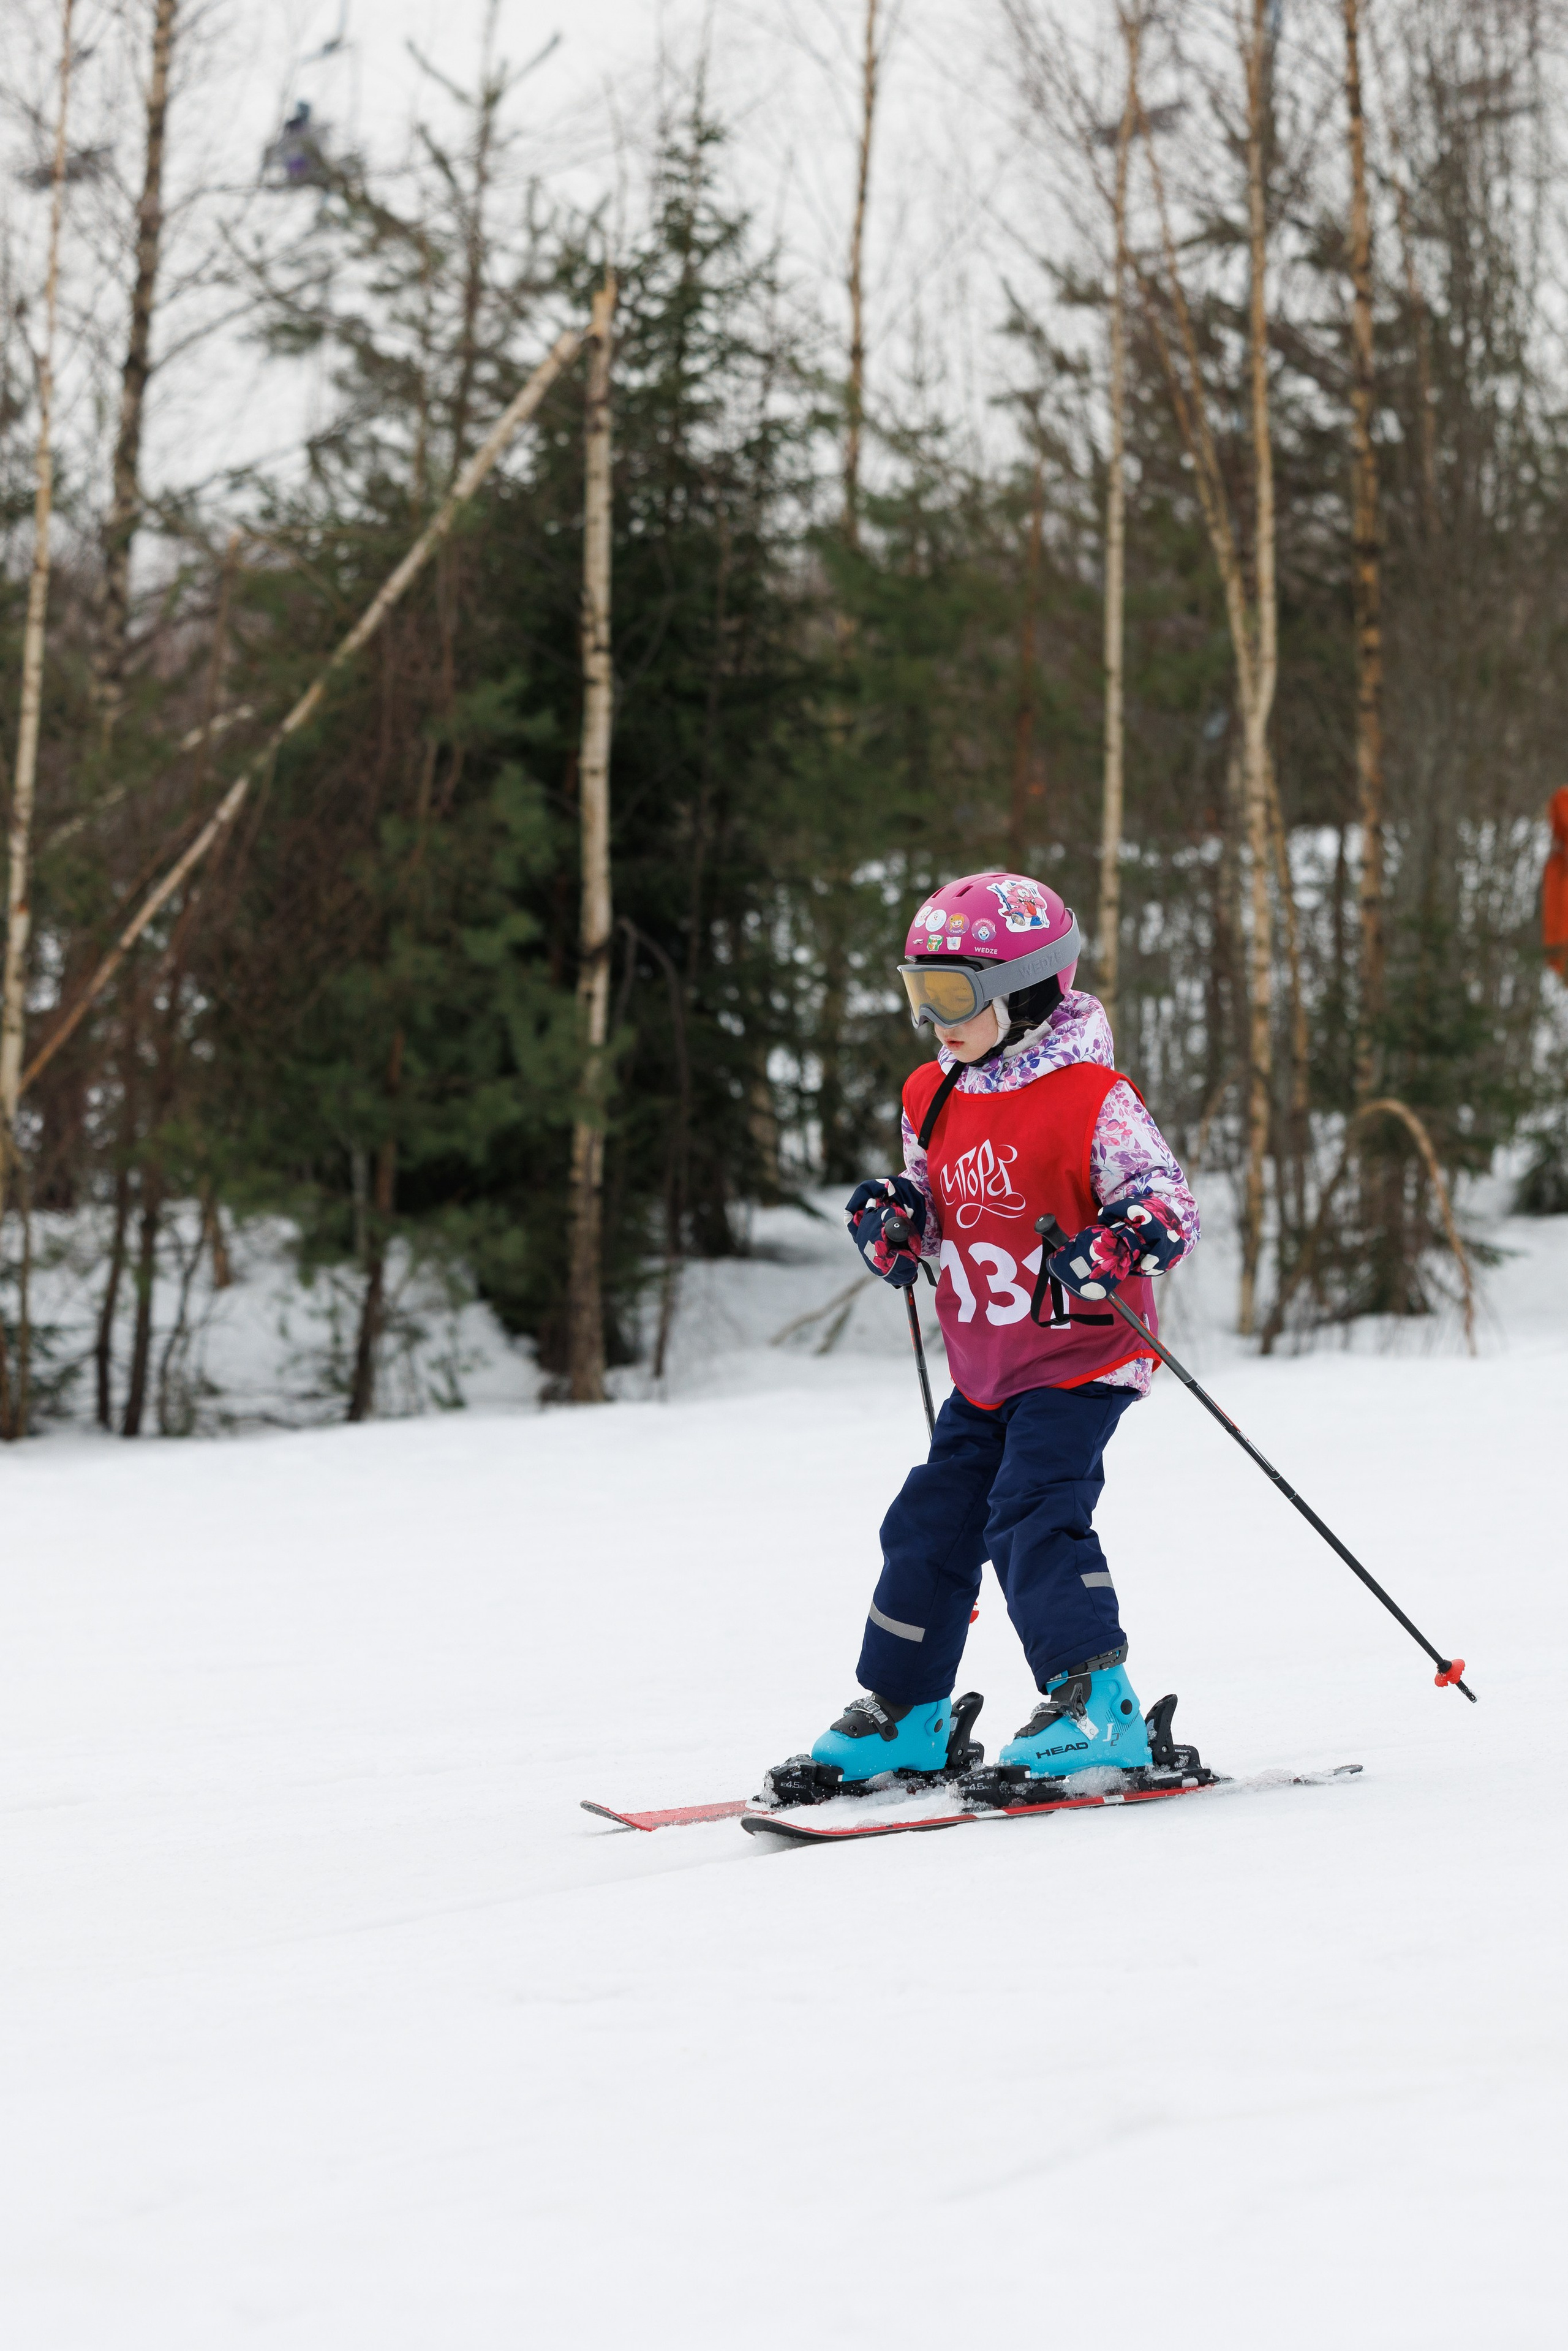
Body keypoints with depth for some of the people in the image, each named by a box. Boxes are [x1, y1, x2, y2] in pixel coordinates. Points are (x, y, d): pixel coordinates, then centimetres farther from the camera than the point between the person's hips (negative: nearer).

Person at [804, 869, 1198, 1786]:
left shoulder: (1092, 1099, -16)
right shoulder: (935, 1099, 6)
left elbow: (1171, 1201, -17)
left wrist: (1116, 1247, -37)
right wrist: (893, 1218, -2)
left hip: (1082, 1358, -8)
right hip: (983, 1372, 8)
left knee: (1033, 1518, -21)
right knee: (929, 1525, 8)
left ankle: (1098, 1704, -16)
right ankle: (904, 1715, 19)